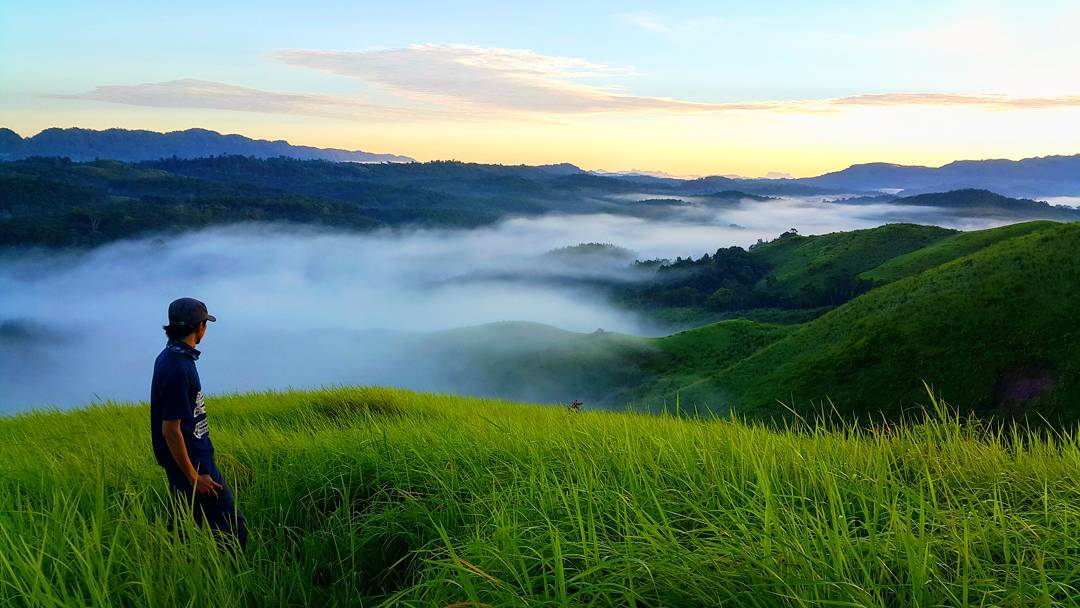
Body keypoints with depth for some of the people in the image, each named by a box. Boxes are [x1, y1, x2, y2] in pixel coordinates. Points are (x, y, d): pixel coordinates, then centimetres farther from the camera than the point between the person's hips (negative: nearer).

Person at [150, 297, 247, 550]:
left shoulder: (170, 357, 7)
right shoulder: (178, 368, -24)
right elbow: (170, 430, -24)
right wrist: (193, 477, -18)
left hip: (197, 459, 10)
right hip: (192, 464, -10)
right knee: (233, 527, -3)